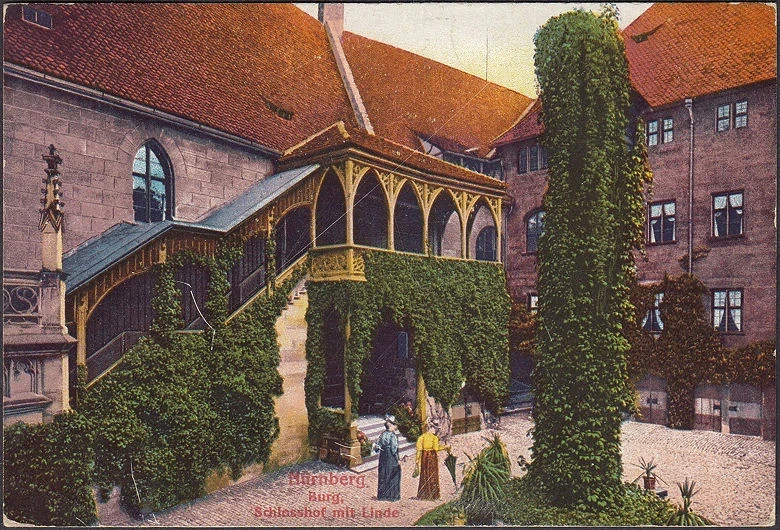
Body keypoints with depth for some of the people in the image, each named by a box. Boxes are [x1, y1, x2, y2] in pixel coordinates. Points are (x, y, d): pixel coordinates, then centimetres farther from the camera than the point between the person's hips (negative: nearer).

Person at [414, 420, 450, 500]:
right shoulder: (434, 437, -9)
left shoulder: (422, 437, 4)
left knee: (424, 476, 11)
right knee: (432, 476, 4)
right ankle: (432, 495, 4)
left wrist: (418, 460, 6)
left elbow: (419, 449, 2)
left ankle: (423, 495, 13)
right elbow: (436, 448, -20)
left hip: (424, 457, 4)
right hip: (432, 457, -4)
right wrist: (445, 447, -8)